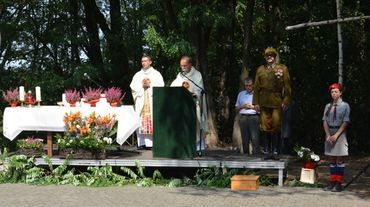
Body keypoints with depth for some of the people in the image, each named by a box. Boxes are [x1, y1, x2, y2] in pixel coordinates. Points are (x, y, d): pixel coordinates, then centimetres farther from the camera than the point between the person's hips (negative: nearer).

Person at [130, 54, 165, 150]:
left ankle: (152, 142, -10)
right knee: (140, 121, -6)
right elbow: (132, 86, 8)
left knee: (153, 120, -10)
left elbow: (161, 85, 0)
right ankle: (142, 143, -7)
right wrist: (142, 85, -6)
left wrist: (150, 85, -9)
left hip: (152, 100, -2)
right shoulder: (138, 75, 18)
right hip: (140, 100, 2)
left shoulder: (156, 74, 11)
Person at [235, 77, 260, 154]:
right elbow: (236, 108, 22)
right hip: (243, 117, 3)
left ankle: (256, 154, -14)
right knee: (244, 139, 0)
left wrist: (253, 107, -5)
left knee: (255, 138, -13)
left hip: (254, 117, -3)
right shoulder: (241, 94, 21)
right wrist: (242, 106, 3)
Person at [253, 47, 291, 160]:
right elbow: (256, 87, 10)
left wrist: (286, 101, -4)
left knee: (276, 128, -1)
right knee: (266, 127, 2)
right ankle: (267, 151, 9)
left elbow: (287, 86, 3)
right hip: (264, 102, 1)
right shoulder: (260, 69, 12)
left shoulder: (283, 68, 7)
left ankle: (275, 151, 5)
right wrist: (256, 102, 5)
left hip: (277, 101, -1)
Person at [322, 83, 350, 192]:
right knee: (332, 159, 8)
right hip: (329, 133, 4)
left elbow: (345, 122, -8)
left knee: (340, 159, -2)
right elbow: (325, 121, 5)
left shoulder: (345, 106, -4)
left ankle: (339, 183, 0)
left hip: (340, 133, -4)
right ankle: (332, 182, 13)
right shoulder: (328, 106, 7)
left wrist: (336, 135, -14)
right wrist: (328, 135, -7)